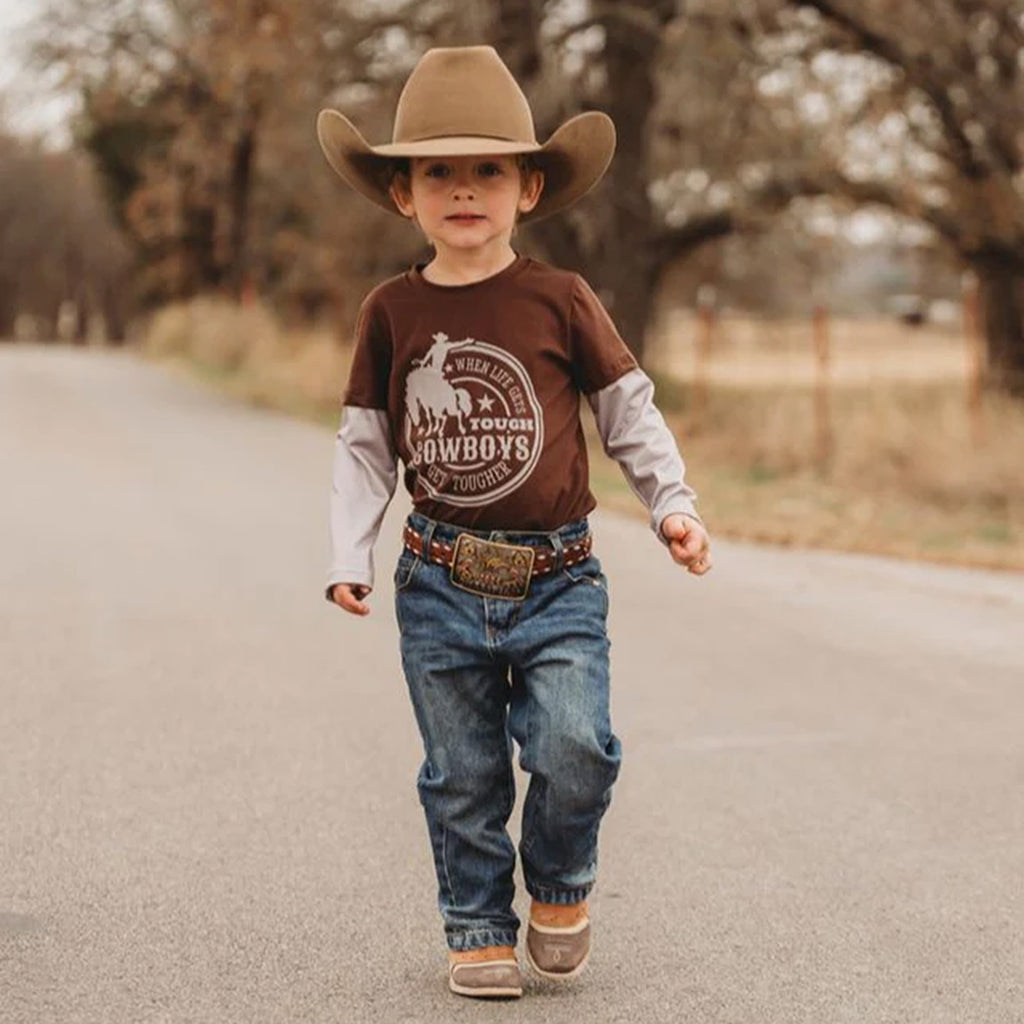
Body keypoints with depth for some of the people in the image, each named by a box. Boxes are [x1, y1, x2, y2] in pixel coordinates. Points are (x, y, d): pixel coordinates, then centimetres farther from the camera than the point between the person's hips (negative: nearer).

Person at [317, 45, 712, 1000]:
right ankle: (478, 926, 25)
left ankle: (558, 884, 14)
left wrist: (672, 505, -3)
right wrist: (348, 556, 2)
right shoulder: (391, 311, 3)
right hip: (440, 583, 2)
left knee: (574, 747, -15)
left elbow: (628, 409, 6)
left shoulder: (559, 300, -2)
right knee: (461, 774, 7)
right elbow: (364, 443, 9)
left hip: (556, 577, -2)